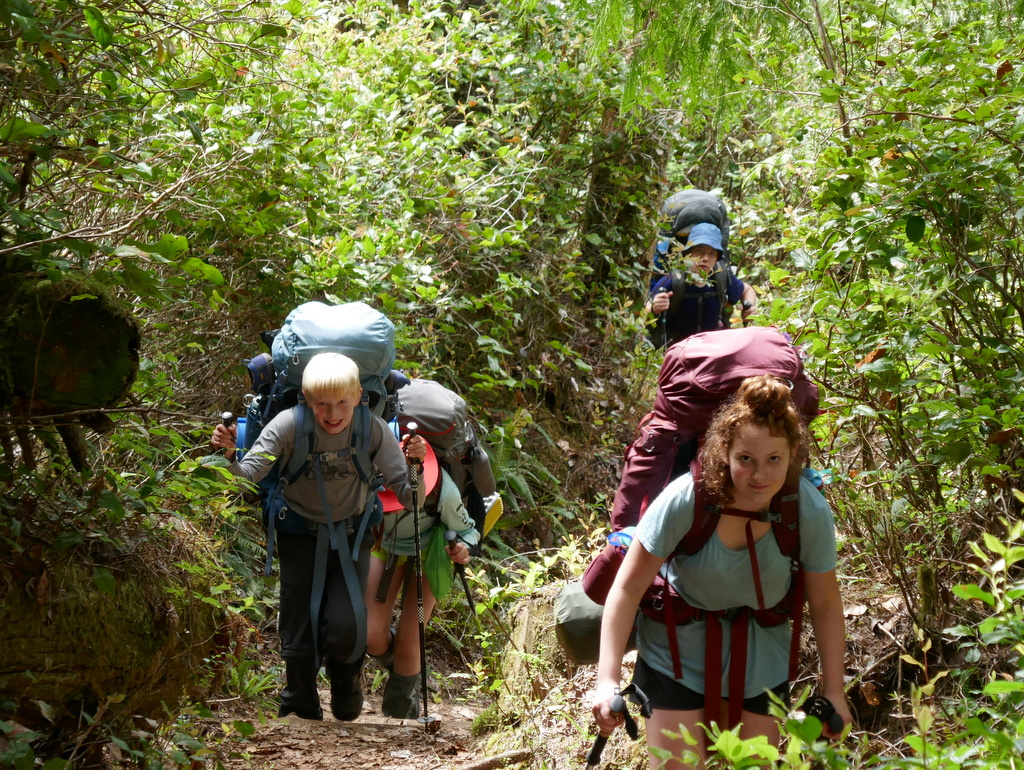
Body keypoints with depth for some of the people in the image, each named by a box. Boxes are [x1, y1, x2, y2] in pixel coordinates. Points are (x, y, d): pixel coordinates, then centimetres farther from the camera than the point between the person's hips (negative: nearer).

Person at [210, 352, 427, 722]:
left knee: (346, 626, -15)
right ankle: (300, 707, 27)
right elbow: (247, 476, -23)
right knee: (297, 629, 0)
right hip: (300, 535, 0)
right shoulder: (289, 425, -23)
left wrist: (414, 465, -37)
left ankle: (346, 674, 22)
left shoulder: (374, 430, -21)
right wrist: (229, 456, -42)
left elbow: (407, 494, -18)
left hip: (352, 535, 0)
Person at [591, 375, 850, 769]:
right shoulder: (686, 499, -30)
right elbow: (628, 589, -22)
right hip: (678, 650, -2)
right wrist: (607, 680, -26)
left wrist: (833, 691, -3)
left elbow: (826, 604, -8)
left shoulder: (810, 512, -22)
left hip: (760, 658, 2)